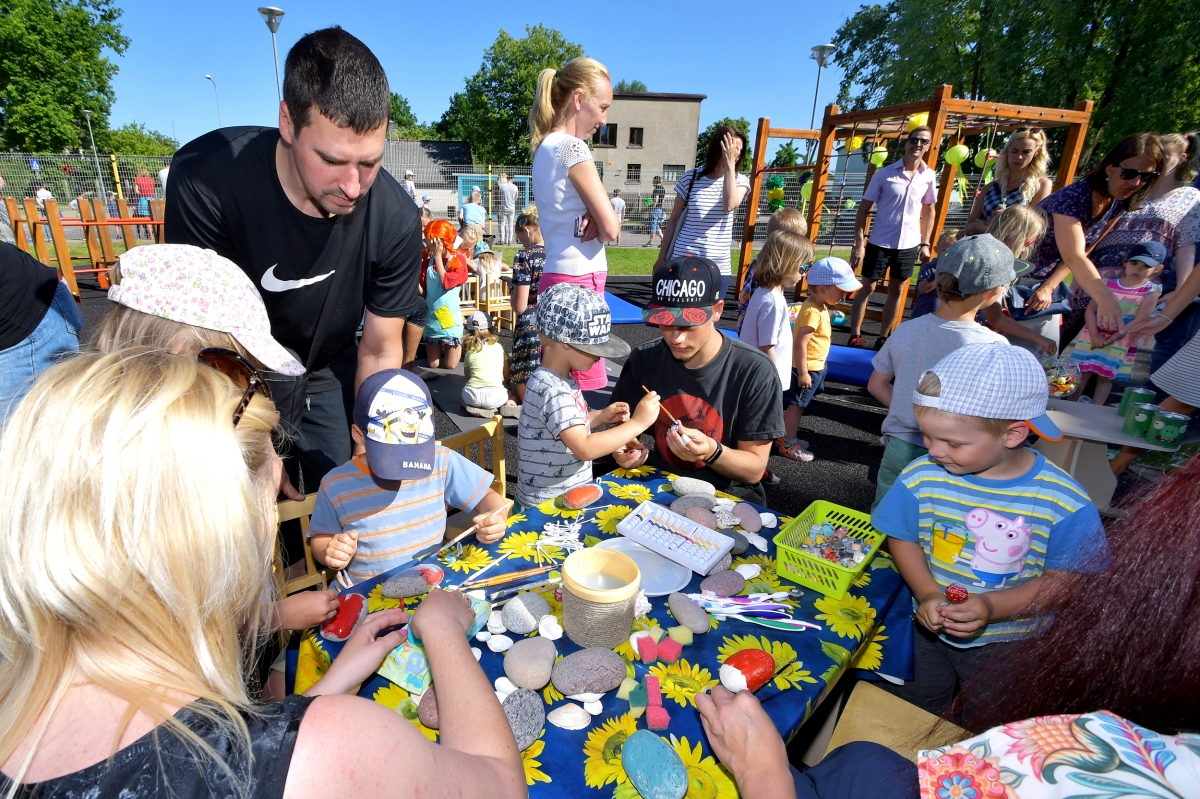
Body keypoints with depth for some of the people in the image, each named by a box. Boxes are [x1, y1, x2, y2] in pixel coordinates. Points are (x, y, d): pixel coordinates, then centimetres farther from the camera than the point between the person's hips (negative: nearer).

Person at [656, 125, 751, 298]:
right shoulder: (691, 178, 0)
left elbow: (729, 205, -20)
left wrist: (730, 165, -18)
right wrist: (662, 257, 7)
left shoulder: (740, 181, 2)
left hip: (719, 267, 1)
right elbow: (674, 220, 6)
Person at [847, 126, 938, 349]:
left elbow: (929, 210, 13)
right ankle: (855, 336, 9)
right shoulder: (884, 174, -8)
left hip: (909, 245, 4)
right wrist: (859, 243, -12)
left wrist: (925, 243, 8)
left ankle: (883, 338, 20)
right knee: (867, 287, 1)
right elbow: (863, 209, -6)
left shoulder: (929, 176, 2)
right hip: (880, 243, -3)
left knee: (896, 291, 10)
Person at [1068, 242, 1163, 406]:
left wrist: (1110, 340, -16)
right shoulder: (1109, 284, 1)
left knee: (1105, 378, 4)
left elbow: (1138, 322, -10)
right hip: (1093, 337, 2)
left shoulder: (1151, 292, -5)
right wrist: (1094, 334, -17)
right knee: (1082, 373, 2)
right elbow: (1091, 309, -4)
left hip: (1121, 344, -1)